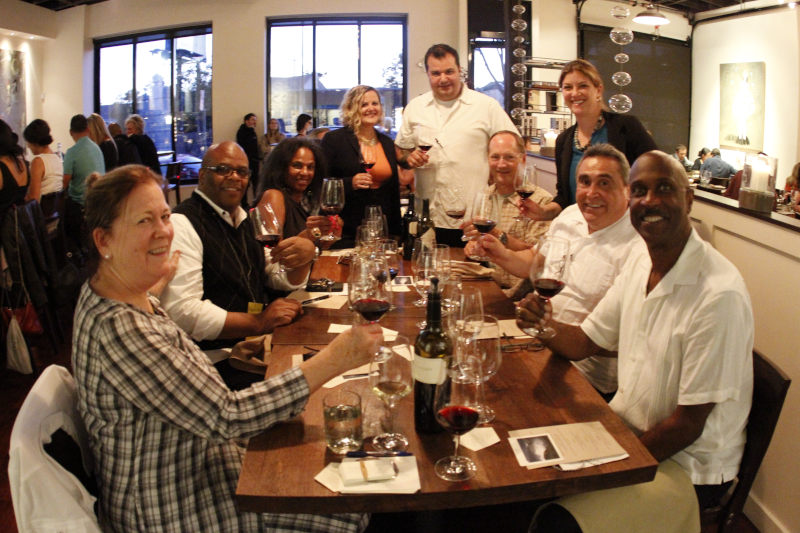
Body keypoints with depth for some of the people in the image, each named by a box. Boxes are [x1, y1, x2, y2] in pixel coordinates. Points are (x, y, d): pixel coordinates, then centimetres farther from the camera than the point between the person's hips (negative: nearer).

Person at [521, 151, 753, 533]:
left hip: (687, 465, -7)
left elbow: (688, 425, -20)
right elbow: (586, 342, 9)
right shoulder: (640, 260, 0)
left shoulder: (720, 294, -25)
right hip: (624, 424, 7)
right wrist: (545, 325, -12)